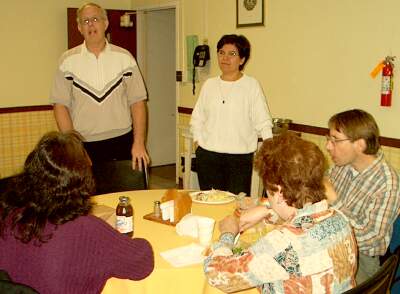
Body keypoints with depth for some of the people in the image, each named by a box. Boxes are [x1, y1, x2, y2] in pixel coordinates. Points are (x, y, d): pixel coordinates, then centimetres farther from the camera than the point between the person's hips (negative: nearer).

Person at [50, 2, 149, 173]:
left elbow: (137, 101, 1)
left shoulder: (124, 58, 2)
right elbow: (60, 104, -1)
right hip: (83, 146, 0)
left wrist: (139, 143, -6)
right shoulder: (68, 60, 1)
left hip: (121, 142, 1)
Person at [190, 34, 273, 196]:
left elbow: (263, 123, -3)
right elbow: (197, 118, 16)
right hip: (208, 156, 3)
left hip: (240, 157, -3)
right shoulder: (209, 85, 10)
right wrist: (198, 140, 3)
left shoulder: (251, 85, -1)